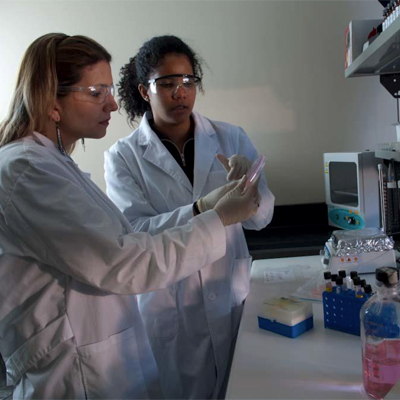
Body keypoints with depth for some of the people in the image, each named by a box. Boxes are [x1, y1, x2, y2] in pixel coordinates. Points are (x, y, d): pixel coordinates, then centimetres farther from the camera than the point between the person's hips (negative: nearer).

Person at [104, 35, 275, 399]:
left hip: (232, 297, 2)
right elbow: (136, 233, -17)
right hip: (168, 310, -2)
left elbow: (261, 217, -4)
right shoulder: (123, 157, -7)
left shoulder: (231, 139, -2)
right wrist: (203, 209, -32)